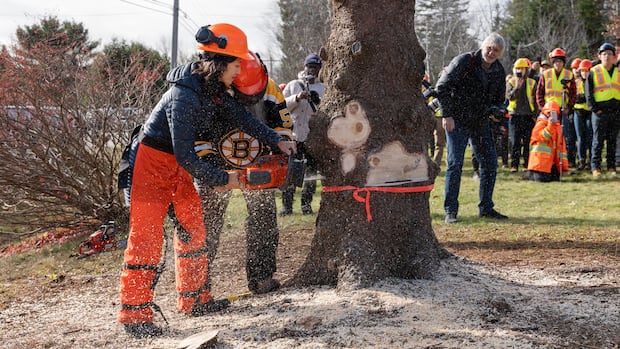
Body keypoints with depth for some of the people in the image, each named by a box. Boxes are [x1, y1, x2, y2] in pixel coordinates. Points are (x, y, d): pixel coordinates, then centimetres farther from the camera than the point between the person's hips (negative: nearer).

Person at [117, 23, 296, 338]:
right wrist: (222, 179, -20)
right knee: (146, 237, -9)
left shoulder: (213, 89, -1)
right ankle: (134, 315, -5)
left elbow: (239, 116, 6)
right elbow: (184, 154, -29)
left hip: (179, 167, 10)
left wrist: (276, 141, -1)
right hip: (153, 162, -10)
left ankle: (194, 299, 25)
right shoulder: (184, 96, -29)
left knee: (193, 229, 13)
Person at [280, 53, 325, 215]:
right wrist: (297, 98, -14)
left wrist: (318, 102, -16)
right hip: (293, 135, -1)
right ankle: (287, 205, 3)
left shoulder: (322, 89, 12)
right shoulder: (293, 85, 10)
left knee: (312, 171, 2)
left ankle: (306, 204, 11)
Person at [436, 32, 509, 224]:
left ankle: (486, 207, 18)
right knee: (455, 164, -10)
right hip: (457, 121, -6)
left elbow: (499, 99, 14)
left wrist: (496, 109, -10)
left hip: (481, 122, 6)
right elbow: (442, 88, -14)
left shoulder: (499, 72, 3)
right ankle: (450, 211, -4)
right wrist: (447, 115, -17)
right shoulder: (463, 62, -14)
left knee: (490, 162, 6)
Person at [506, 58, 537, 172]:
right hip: (515, 116, -1)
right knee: (515, 142, -3)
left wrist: (535, 115, 3)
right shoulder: (511, 82, 5)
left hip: (528, 116, 1)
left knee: (528, 141, 2)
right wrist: (517, 87, -23)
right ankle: (514, 165, 0)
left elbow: (536, 100, 9)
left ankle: (527, 164, 8)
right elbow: (509, 96, -10)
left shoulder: (532, 83, 7)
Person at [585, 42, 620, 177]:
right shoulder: (593, 72, 3)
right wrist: (594, 109, -9)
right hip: (600, 111, -3)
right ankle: (595, 167, 2)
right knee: (598, 141, -2)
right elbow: (588, 93, 0)